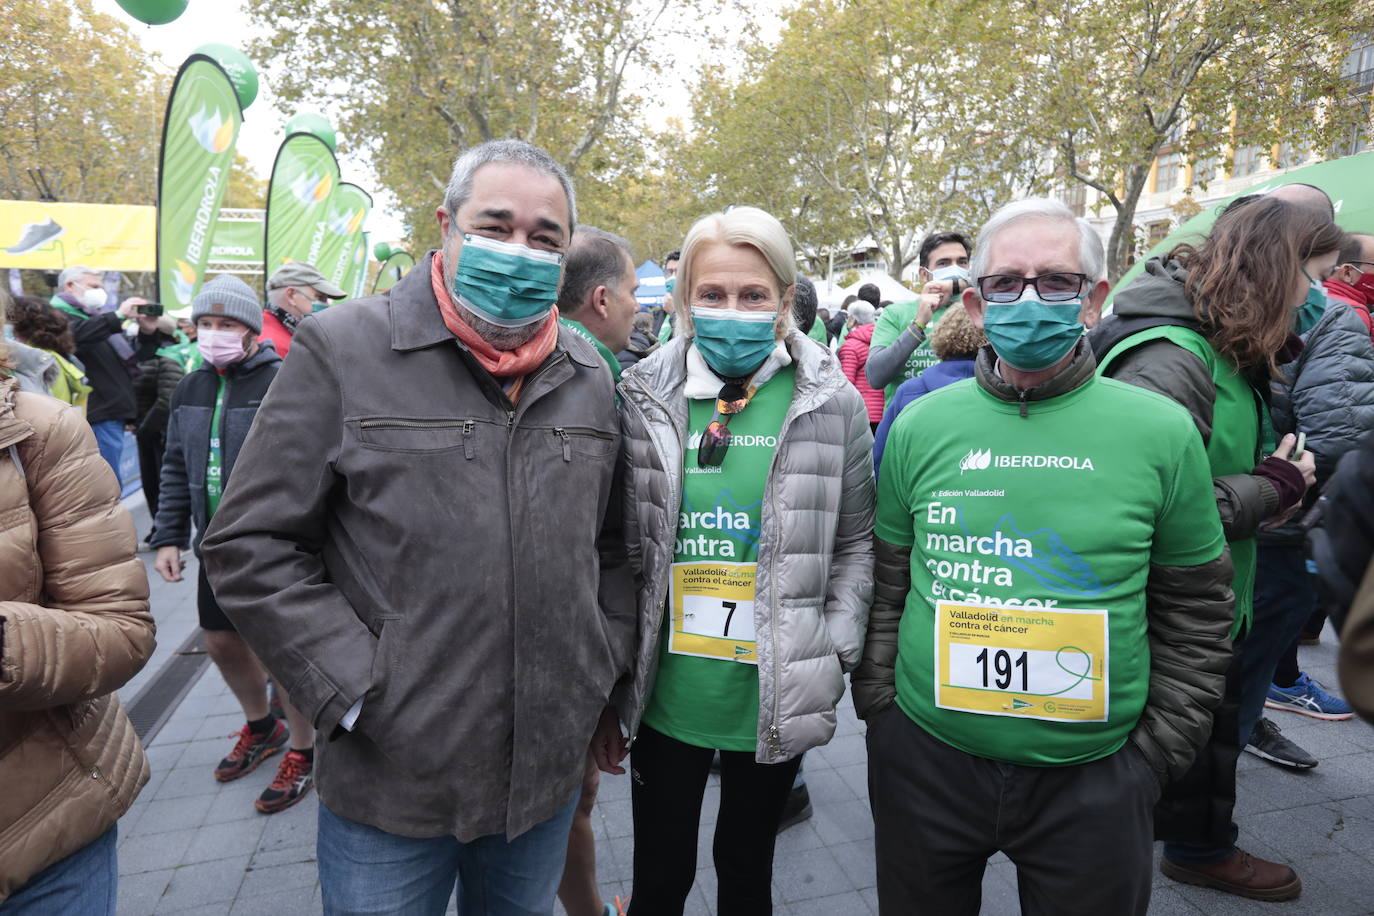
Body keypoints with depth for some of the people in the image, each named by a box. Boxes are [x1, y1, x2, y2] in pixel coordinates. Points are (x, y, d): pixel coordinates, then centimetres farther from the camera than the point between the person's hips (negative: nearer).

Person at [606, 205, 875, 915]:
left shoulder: (833, 405, -6)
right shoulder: (644, 398, -4)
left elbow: (855, 543, 4)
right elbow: (618, 552, 0)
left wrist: (833, 652, -5)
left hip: (774, 701, 0)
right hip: (666, 696, 1)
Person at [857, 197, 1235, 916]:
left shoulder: (1162, 431, -6)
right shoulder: (920, 426, -4)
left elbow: (1195, 607, 2)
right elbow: (883, 581, 3)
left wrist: (1157, 751, 0)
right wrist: (880, 706, 1)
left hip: (1095, 776, 0)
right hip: (924, 762, 1)